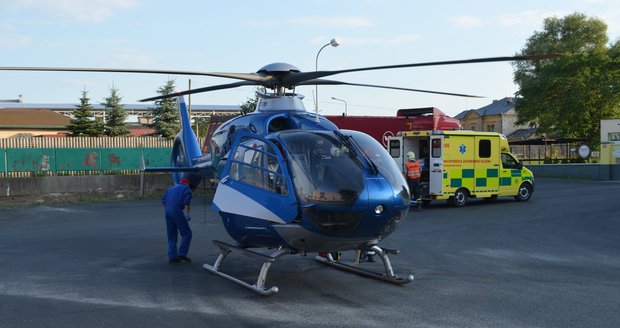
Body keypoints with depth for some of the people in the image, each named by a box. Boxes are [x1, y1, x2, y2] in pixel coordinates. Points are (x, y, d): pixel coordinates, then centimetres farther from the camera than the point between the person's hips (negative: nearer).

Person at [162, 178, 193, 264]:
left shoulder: (171, 188, 27)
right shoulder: (187, 189, 8)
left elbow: (163, 200, 20)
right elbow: (186, 202, -7)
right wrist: (187, 214, -8)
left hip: (167, 212, 7)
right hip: (177, 211, -7)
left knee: (171, 236, 13)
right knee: (186, 233, 2)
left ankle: (172, 257, 12)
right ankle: (182, 254, -3)